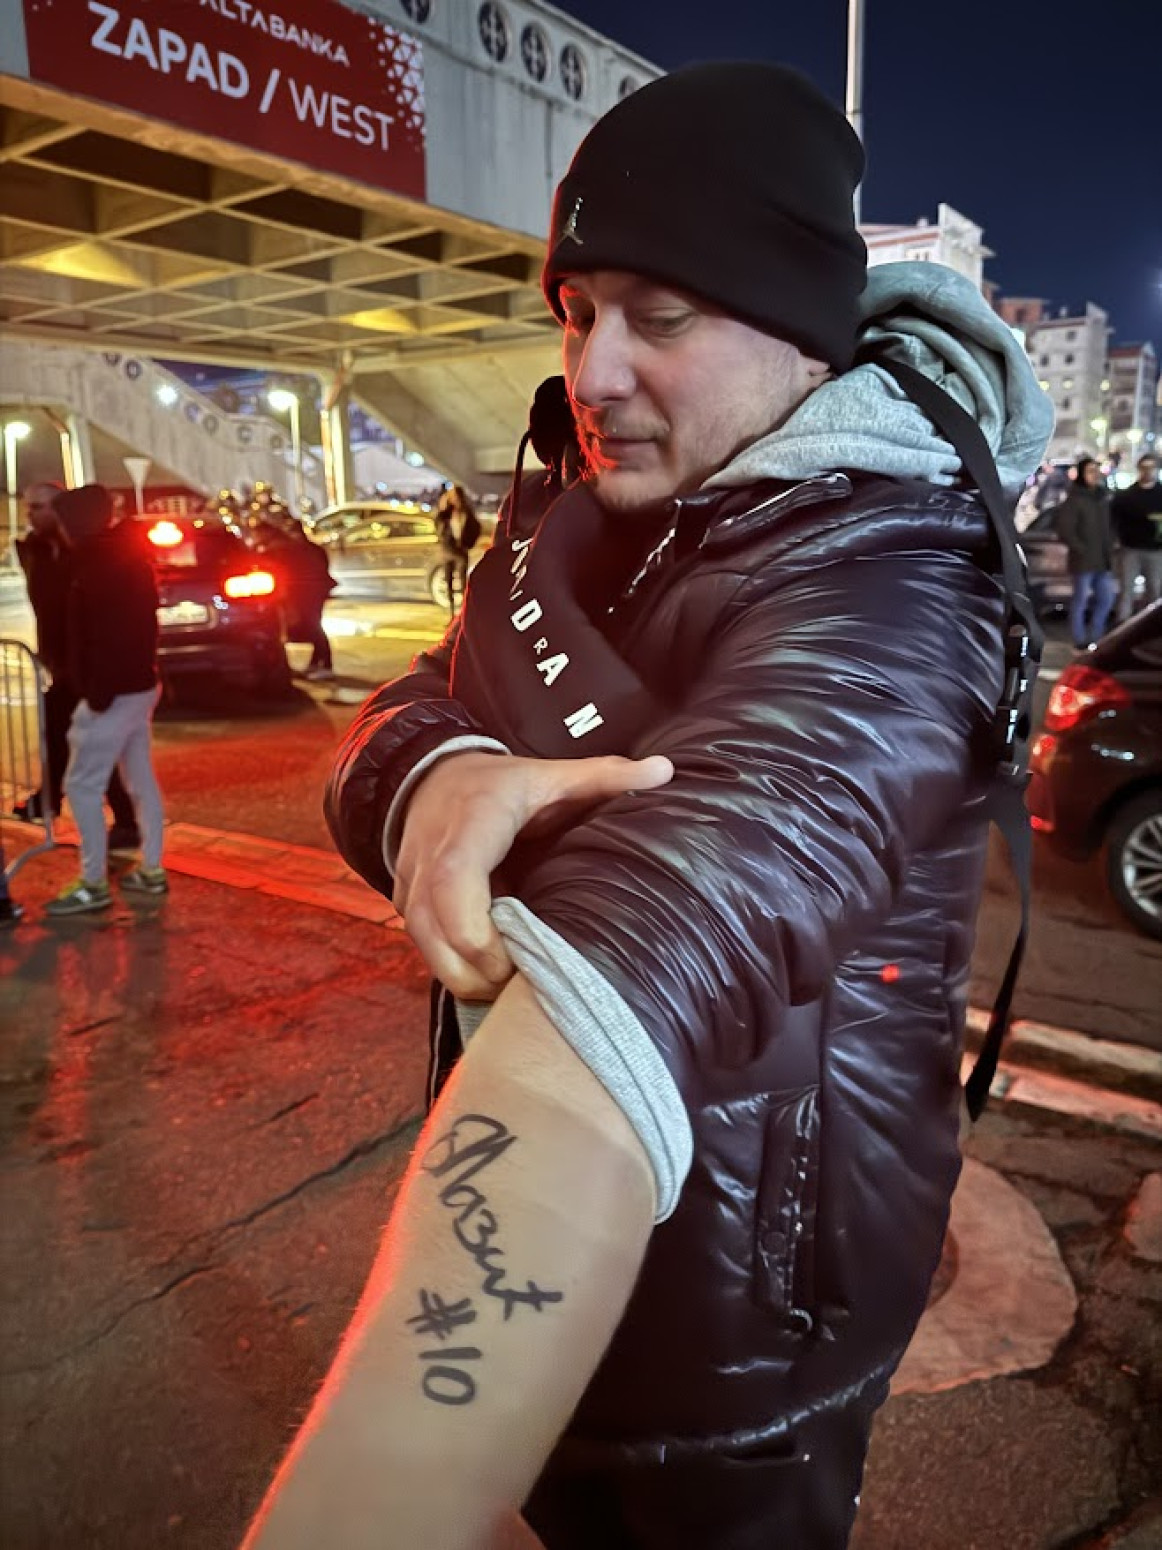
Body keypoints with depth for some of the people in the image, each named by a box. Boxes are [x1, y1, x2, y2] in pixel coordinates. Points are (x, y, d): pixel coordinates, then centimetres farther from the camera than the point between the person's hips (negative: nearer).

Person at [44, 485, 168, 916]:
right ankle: (152, 870, 22)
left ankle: (94, 884, 4)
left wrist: (98, 692, -22)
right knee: (141, 780, 14)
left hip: (114, 691, -10)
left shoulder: (101, 565, -19)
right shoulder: (125, 556, 11)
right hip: (138, 684, 10)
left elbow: (104, 634, -25)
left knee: (82, 786, -2)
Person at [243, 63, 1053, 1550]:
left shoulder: (876, 585, -28)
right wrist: (434, 778, -32)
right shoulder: (581, 524, -1)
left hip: (736, 1315, -6)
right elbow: (398, 712, -7)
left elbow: (638, 967, -45)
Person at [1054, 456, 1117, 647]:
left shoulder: (1102, 496, 11)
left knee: (1107, 597, 12)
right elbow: (1063, 528, -16)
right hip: (1083, 560, -7)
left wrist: (1109, 548, 9)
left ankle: (1095, 637, 26)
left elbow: (1108, 526, 20)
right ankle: (1081, 642, 9)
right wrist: (1081, 549, -15)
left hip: (1103, 559, 7)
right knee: (1081, 599, 1)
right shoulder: (1074, 500, -11)